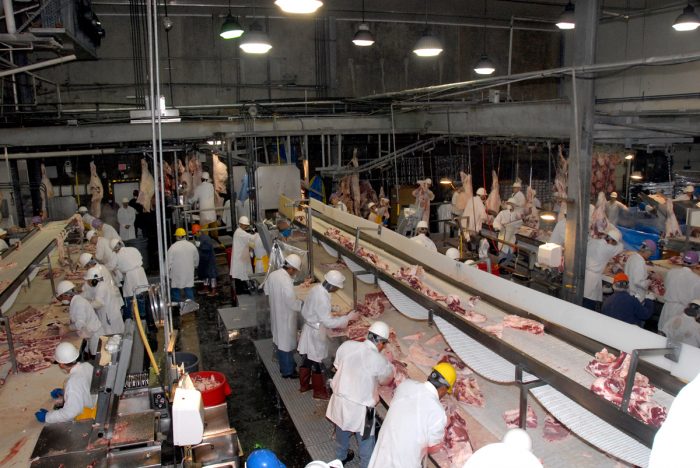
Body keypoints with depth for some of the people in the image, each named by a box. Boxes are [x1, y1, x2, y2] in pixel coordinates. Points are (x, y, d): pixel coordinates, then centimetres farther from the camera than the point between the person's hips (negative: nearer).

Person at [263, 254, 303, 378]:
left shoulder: (272, 275, -5)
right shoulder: (286, 281, -31)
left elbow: (266, 290, 11)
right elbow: (293, 303, -28)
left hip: (276, 314, 8)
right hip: (285, 317, -8)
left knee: (280, 340, 23)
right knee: (287, 343, 9)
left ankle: (284, 365, 41)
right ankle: (288, 371, 24)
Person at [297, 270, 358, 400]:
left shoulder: (316, 288, -3)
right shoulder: (322, 298, -31)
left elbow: (305, 310, 10)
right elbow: (328, 322, -27)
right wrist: (348, 317, -21)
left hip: (309, 328, 9)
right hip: (316, 333, -9)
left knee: (308, 359, 23)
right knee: (317, 363, 8)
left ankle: (304, 385, 39)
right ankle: (319, 392, 24)